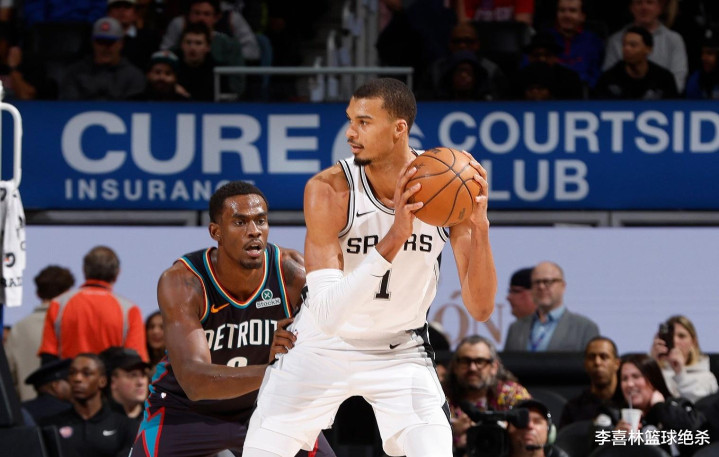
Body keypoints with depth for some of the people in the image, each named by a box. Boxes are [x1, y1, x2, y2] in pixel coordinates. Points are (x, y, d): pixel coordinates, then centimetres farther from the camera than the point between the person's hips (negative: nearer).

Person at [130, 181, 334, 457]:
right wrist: (270, 371, -56)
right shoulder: (180, 283, -29)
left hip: (264, 403, 3)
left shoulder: (293, 273, -22)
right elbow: (194, 381, -40)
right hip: (185, 408, -3)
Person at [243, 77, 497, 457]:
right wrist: (393, 238, -45)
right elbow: (328, 314, -35)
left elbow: (480, 309, -20)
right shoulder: (328, 190, -26)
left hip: (400, 350, 1)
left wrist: (480, 226, -36)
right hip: (324, 343, -1)